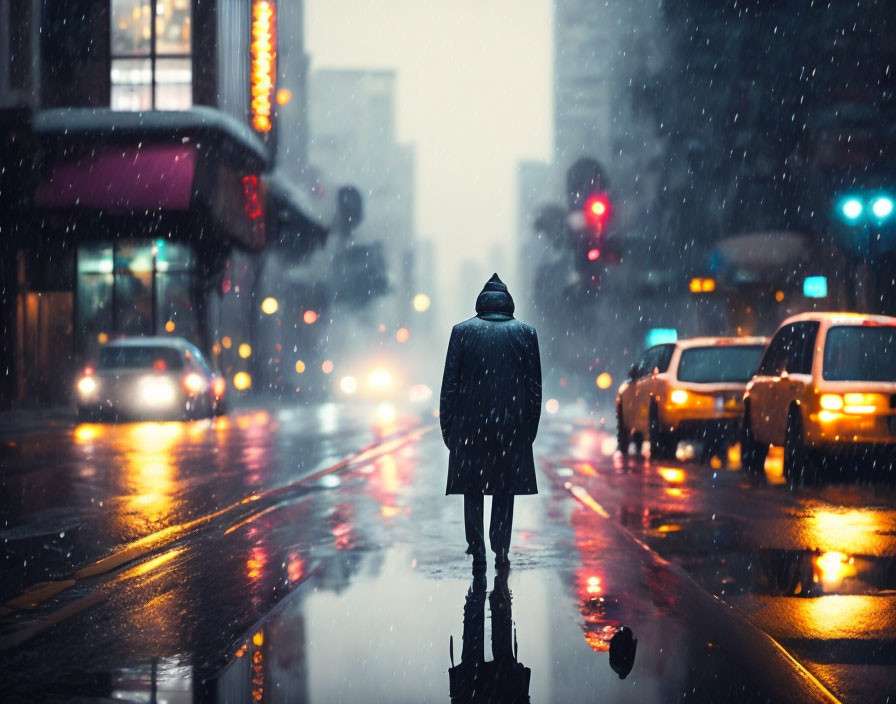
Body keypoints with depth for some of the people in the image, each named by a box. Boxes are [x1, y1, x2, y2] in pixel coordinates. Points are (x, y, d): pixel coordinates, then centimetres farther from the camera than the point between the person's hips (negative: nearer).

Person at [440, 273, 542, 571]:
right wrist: (530, 428, 9)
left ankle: (478, 553, 7)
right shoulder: (525, 333, 1)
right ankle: (501, 552, 5)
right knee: (504, 490, 9)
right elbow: (535, 386, 2)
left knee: (472, 491, 9)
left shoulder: (462, 331, -2)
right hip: (512, 425, 1)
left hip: (470, 425, 0)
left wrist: (447, 426, 5)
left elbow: (449, 383, -2)